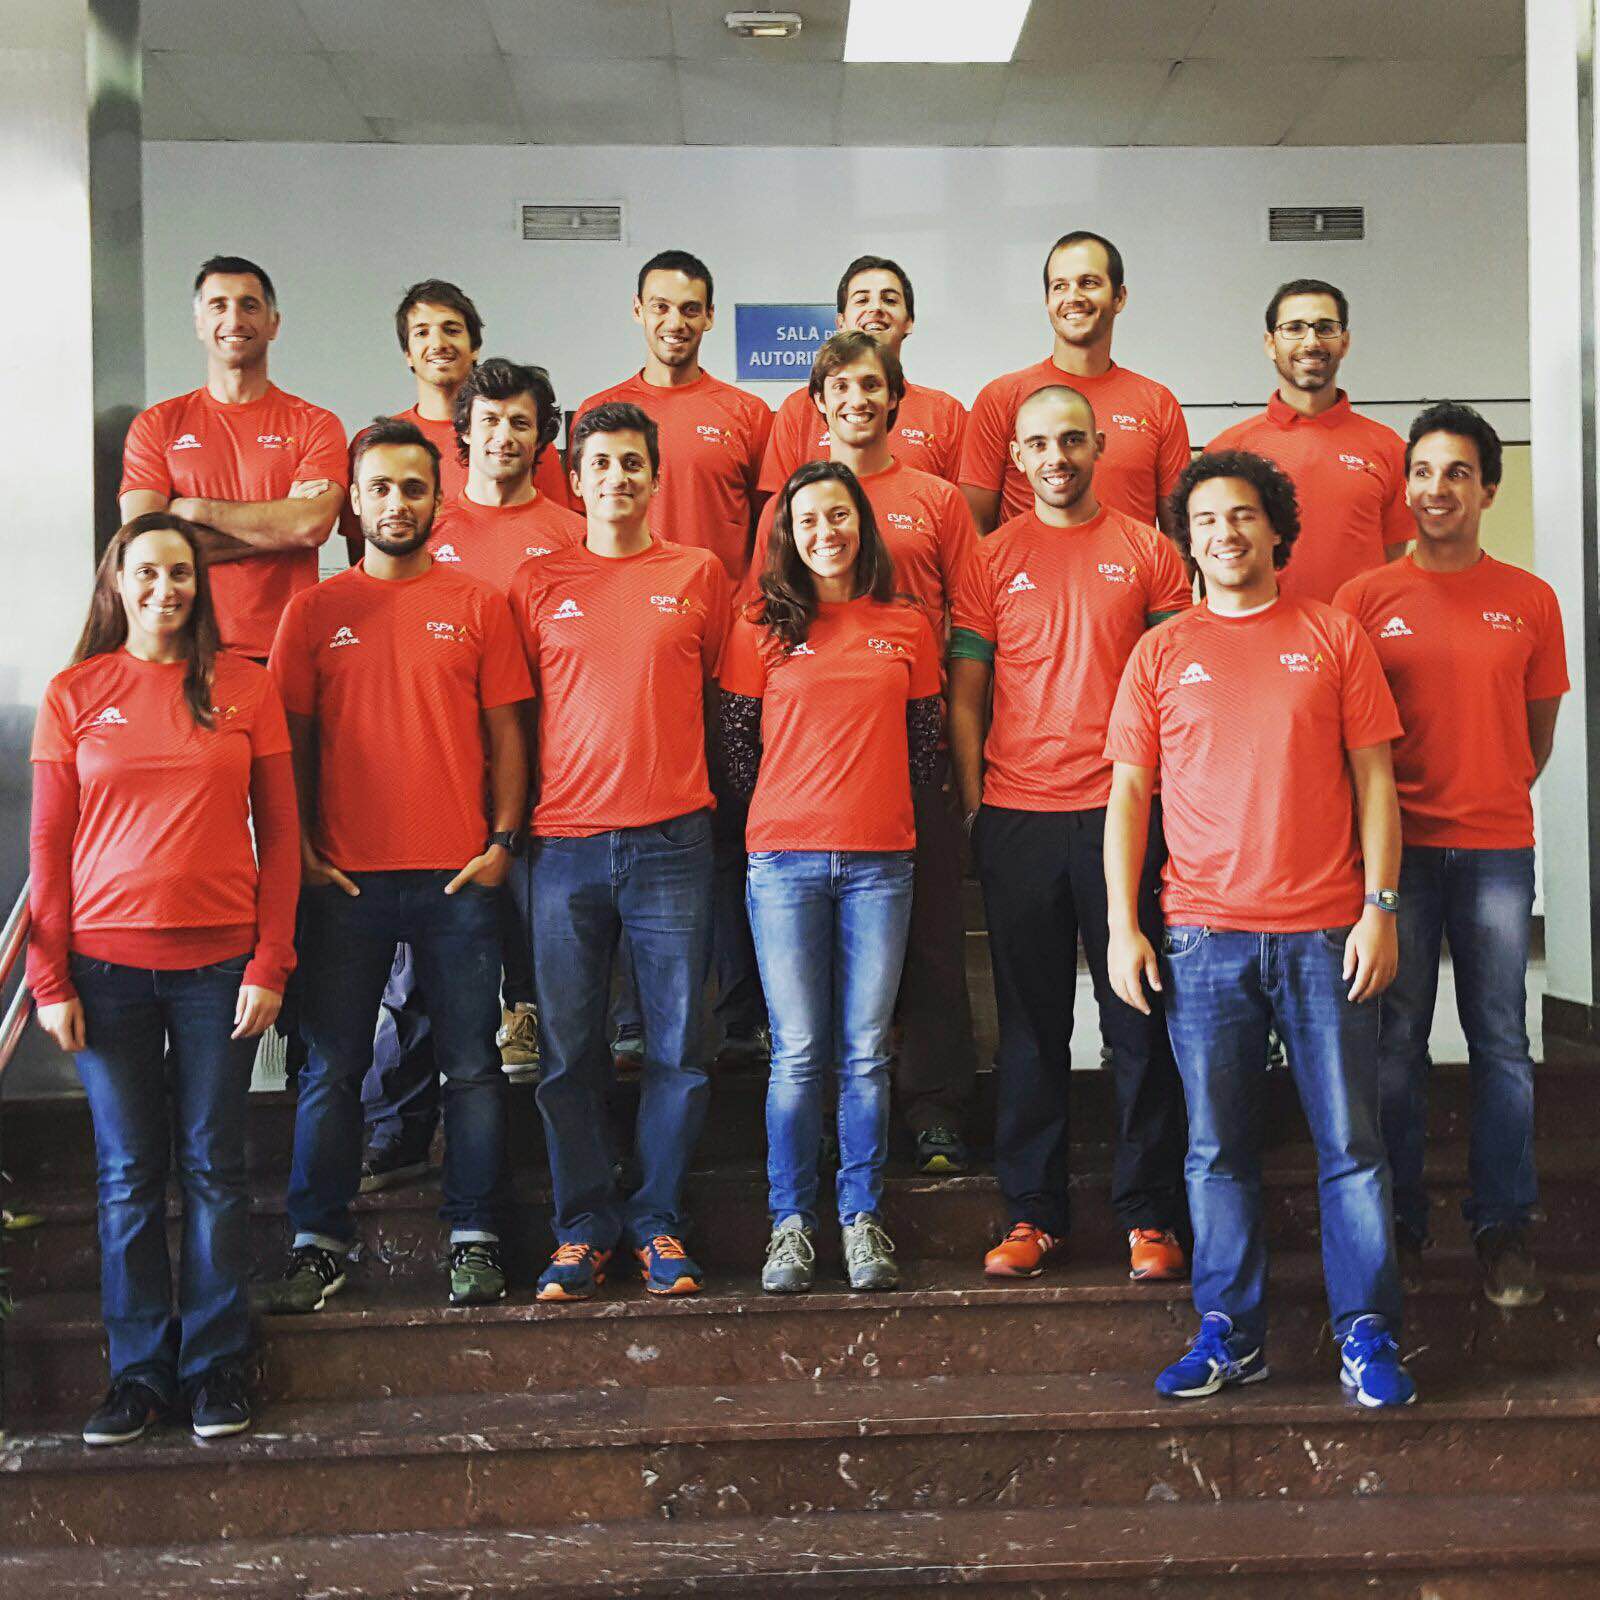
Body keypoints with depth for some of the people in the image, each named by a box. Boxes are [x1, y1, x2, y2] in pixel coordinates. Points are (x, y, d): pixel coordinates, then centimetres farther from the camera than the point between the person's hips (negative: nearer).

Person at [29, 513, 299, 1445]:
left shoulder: (244, 688, 4)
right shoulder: (75, 695, 5)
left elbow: (280, 833, 4)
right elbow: (49, 845, 5)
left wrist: (271, 964, -3)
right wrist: (51, 978, -1)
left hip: (220, 963, 0)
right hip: (107, 964, 1)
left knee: (214, 1167, 5)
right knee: (128, 1174, 5)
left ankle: (216, 1366, 16)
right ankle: (140, 1370, 16)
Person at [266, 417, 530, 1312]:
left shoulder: (478, 604, 6)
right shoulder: (315, 611, 8)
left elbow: (507, 734, 6)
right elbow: (290, 741, 8)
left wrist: (503, 843, -3)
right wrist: (300, 851, -1)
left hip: (460, 876, 0)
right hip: (346, 877, 1)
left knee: (473, 1065, 4)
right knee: (332, 1067, 5)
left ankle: (476, 1238, 14)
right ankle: (319, 1243, 14)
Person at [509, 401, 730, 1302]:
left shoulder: (698, 575, 8)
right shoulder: (538, 583, 10)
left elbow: (723, 697, 14)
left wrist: (716, 802, 8)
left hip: (672, 839, 0)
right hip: (565, 843, 1)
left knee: (679, 1048, 1)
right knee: (568, 1052, 3)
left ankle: (658, 1221, 15)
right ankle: (584, 1227, 14)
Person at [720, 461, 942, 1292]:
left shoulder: (906, 627, 9)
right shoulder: (763, 627, 4)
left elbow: (926, 743, 15)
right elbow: (737, 742, 7)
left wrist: (879, 809, 12)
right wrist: (780, 819, 9)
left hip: (879, 862, 1)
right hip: (785, 858, -1)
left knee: (865, 1052, 3)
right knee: (798, 1053, -1)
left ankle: (862, 1219, 13)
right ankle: (790, 1223, 9)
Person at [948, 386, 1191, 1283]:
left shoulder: (1148, 552, 7)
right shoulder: (991, 560, 9)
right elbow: (965, 694, 9)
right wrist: (972, 802, 1)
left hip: (1125, 810, -1)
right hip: (1018, 817, 1)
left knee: (1142, 1020, 2)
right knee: (1031, 1023, 6)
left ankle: (1151, 1217, 11)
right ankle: (1033, 1213, 15)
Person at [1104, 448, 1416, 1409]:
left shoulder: (1334, 636, 8)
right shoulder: (1162, 653, 10)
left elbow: (1374, 780, 6)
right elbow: (1129, 792, 9)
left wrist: (1380, 907, -3)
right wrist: (1122, 926, 1)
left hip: (1326, 932, -1)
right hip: (1205, 933, 1)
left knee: (1351, 1143, 1)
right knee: (1218, 1148, 5)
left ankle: (1369, 1337, 11)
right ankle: (1230, 1334, 15)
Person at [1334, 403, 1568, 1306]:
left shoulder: (1531, 602, 6)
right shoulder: (1366, 598, 3)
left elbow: (1539, 730, 15)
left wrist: (1489, 796, 9)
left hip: (1497, 849, 1)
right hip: (1396, 848, -1)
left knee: (1502, 1043, 3)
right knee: (1396, 1043, 3)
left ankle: (1505, 1226, 13)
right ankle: (1400, 1222, 15)